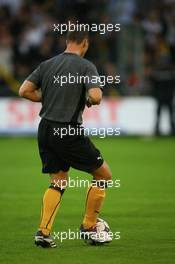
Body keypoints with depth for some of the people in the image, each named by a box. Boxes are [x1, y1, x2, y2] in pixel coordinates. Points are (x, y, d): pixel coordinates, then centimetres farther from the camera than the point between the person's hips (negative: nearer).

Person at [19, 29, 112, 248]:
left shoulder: (47, 65, 8)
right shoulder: (86, 66, -8)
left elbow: (24, 91, 3)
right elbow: (95, 97, -21)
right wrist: (89, 100, 2)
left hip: (45, 130, 6)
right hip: (69, 132, -6)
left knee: (58, 182, 16)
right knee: (103, 174, 11)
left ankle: (43, 231, 1)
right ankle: (88, 227, 13)